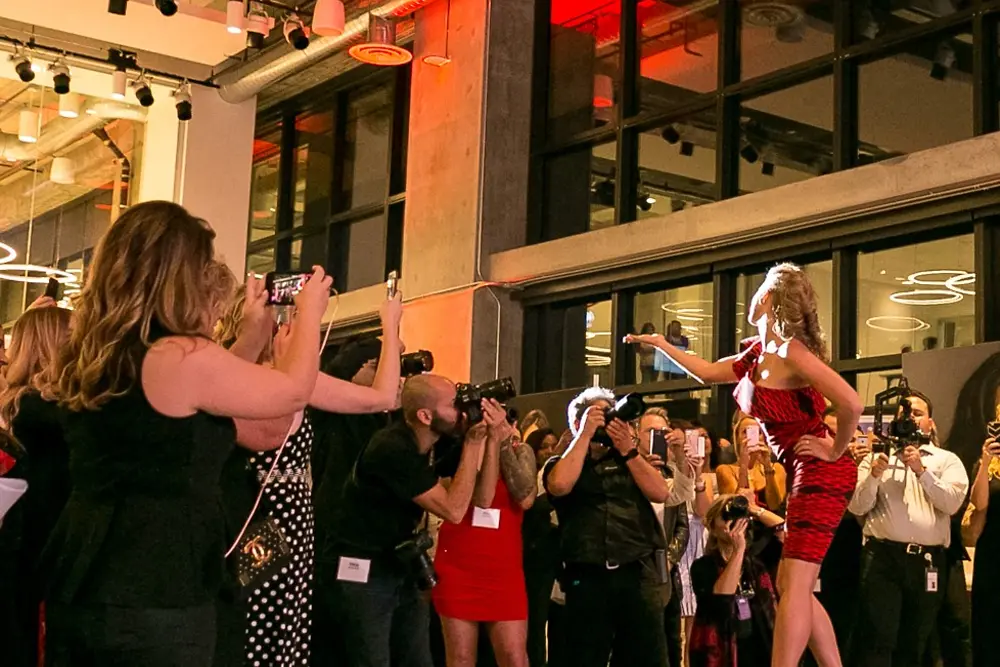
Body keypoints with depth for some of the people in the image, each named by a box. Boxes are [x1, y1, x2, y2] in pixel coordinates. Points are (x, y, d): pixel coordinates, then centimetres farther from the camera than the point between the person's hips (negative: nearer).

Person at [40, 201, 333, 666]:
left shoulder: (85, 359, 7)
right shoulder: (185, 358, -16)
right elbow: (293, 392, -1)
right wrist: (310, 311, 15)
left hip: (79, 586, 8)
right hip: (155, 600, -8)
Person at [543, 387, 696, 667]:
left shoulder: (631, 460, 20)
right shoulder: (561, 463, 12)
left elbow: (661, 493, 4)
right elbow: (560, 486, -12)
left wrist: (628, 450, -1)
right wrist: (586, 435, -4)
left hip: (638, 573, 2)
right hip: (587, 576, -2)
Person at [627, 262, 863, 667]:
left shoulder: (792, 352, -18)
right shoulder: (758, 352, 10)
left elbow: (850, 403, -29)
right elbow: (708, 373, 27)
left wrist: (835, 449, -16)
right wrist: (661, 344, 31)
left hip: (822, 474, -9)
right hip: (806, 475, 9)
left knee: (794, 585, -12)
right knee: (790, 585, 10)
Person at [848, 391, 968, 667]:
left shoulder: (947, 460, 11)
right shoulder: (876, 457, 12)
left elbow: (952, 502, -6)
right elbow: (857, 507, 4)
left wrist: (921, 470, -13)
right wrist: (874, 475, -11)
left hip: (929, 561, 1)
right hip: (883, 556, -1)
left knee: (914, 643, 10)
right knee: (877, 640, -8)